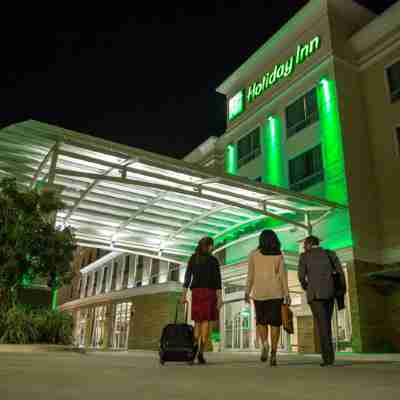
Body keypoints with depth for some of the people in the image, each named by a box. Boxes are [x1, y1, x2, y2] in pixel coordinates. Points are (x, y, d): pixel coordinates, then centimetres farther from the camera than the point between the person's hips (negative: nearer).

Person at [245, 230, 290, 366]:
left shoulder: (254, 254, 1)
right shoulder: (279, 255, 1)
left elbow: (250, 275, -2)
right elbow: (283, 275, -5)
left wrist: (247, 292, 2)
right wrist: (287, 294, -4)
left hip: (259, 292, 0)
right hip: (275, 292, 0)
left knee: (261, 321, 13)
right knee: (275, 322, 5)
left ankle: (264, 343, -13)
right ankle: (273, 353, -5)